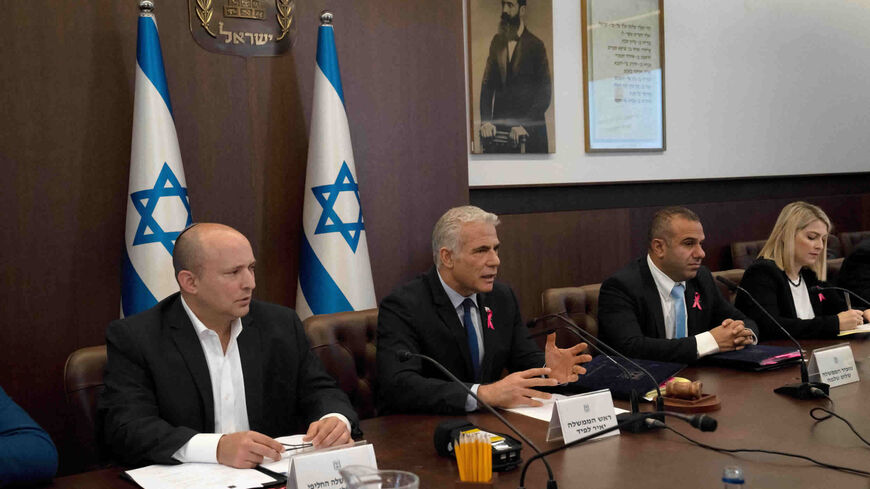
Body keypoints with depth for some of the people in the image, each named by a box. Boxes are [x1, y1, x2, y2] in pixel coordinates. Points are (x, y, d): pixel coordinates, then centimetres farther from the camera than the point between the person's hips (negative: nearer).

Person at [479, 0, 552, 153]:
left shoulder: (535, 45, -4)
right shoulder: (497, 41, 10)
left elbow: (545, 93, -8)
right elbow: (487, 83, 7)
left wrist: (524, 125, -17)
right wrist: (485, 120, -6)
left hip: (529, 130, -4)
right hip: (498, 126, 4)